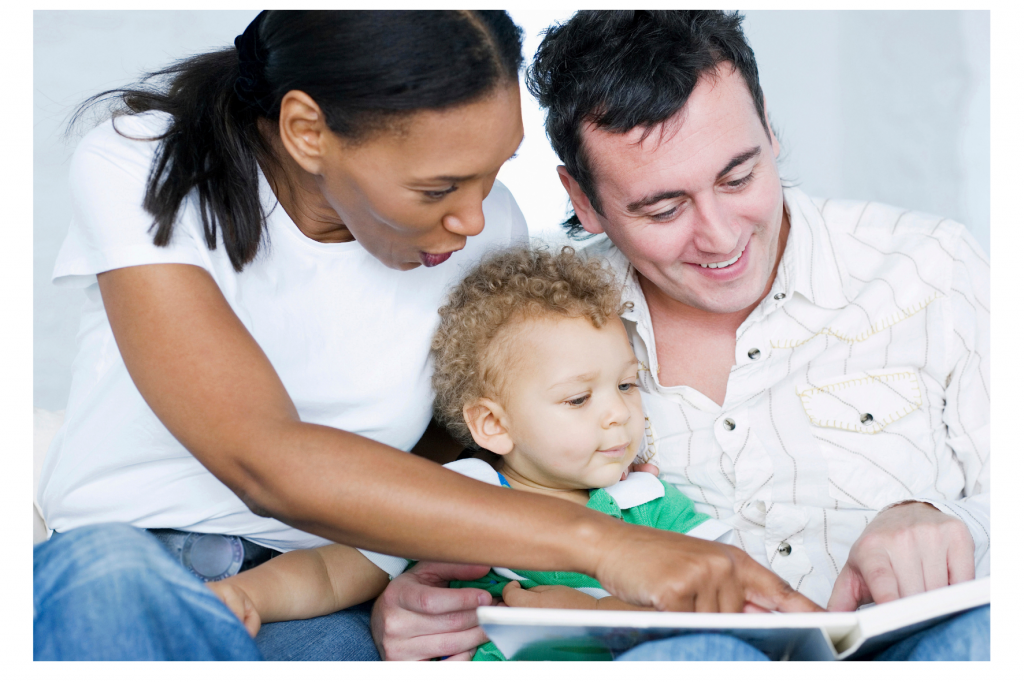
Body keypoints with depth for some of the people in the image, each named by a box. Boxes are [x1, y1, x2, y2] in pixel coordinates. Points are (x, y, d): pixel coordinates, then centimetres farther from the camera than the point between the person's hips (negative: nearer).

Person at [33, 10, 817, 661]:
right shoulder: (143, 166, -17)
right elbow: (264, 461, -30)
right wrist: (600, 543, -37)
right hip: (109, 576, -1)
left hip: (327, 603, 2)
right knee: (108, 574, -37)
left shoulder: (484, 226, -6)